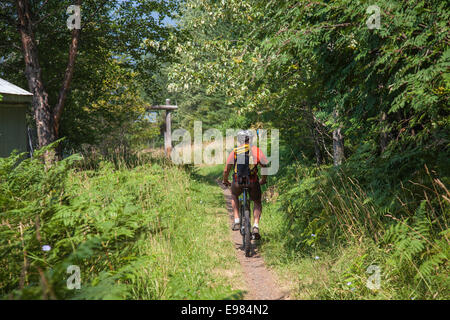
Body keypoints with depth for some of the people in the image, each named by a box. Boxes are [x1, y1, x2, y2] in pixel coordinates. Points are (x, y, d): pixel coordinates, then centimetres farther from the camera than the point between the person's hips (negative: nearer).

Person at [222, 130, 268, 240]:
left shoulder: (235, 151, 11)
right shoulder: (256, 150, 10)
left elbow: (226, 170, 8)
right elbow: (265, 167, 6)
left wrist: (225, 181, 27)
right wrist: (263, 180, 24)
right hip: (253, 181, 0)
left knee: (234, 196, 34)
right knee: (257, 203, 24)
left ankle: (237, 221, 22)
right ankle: (256, 226, 3)